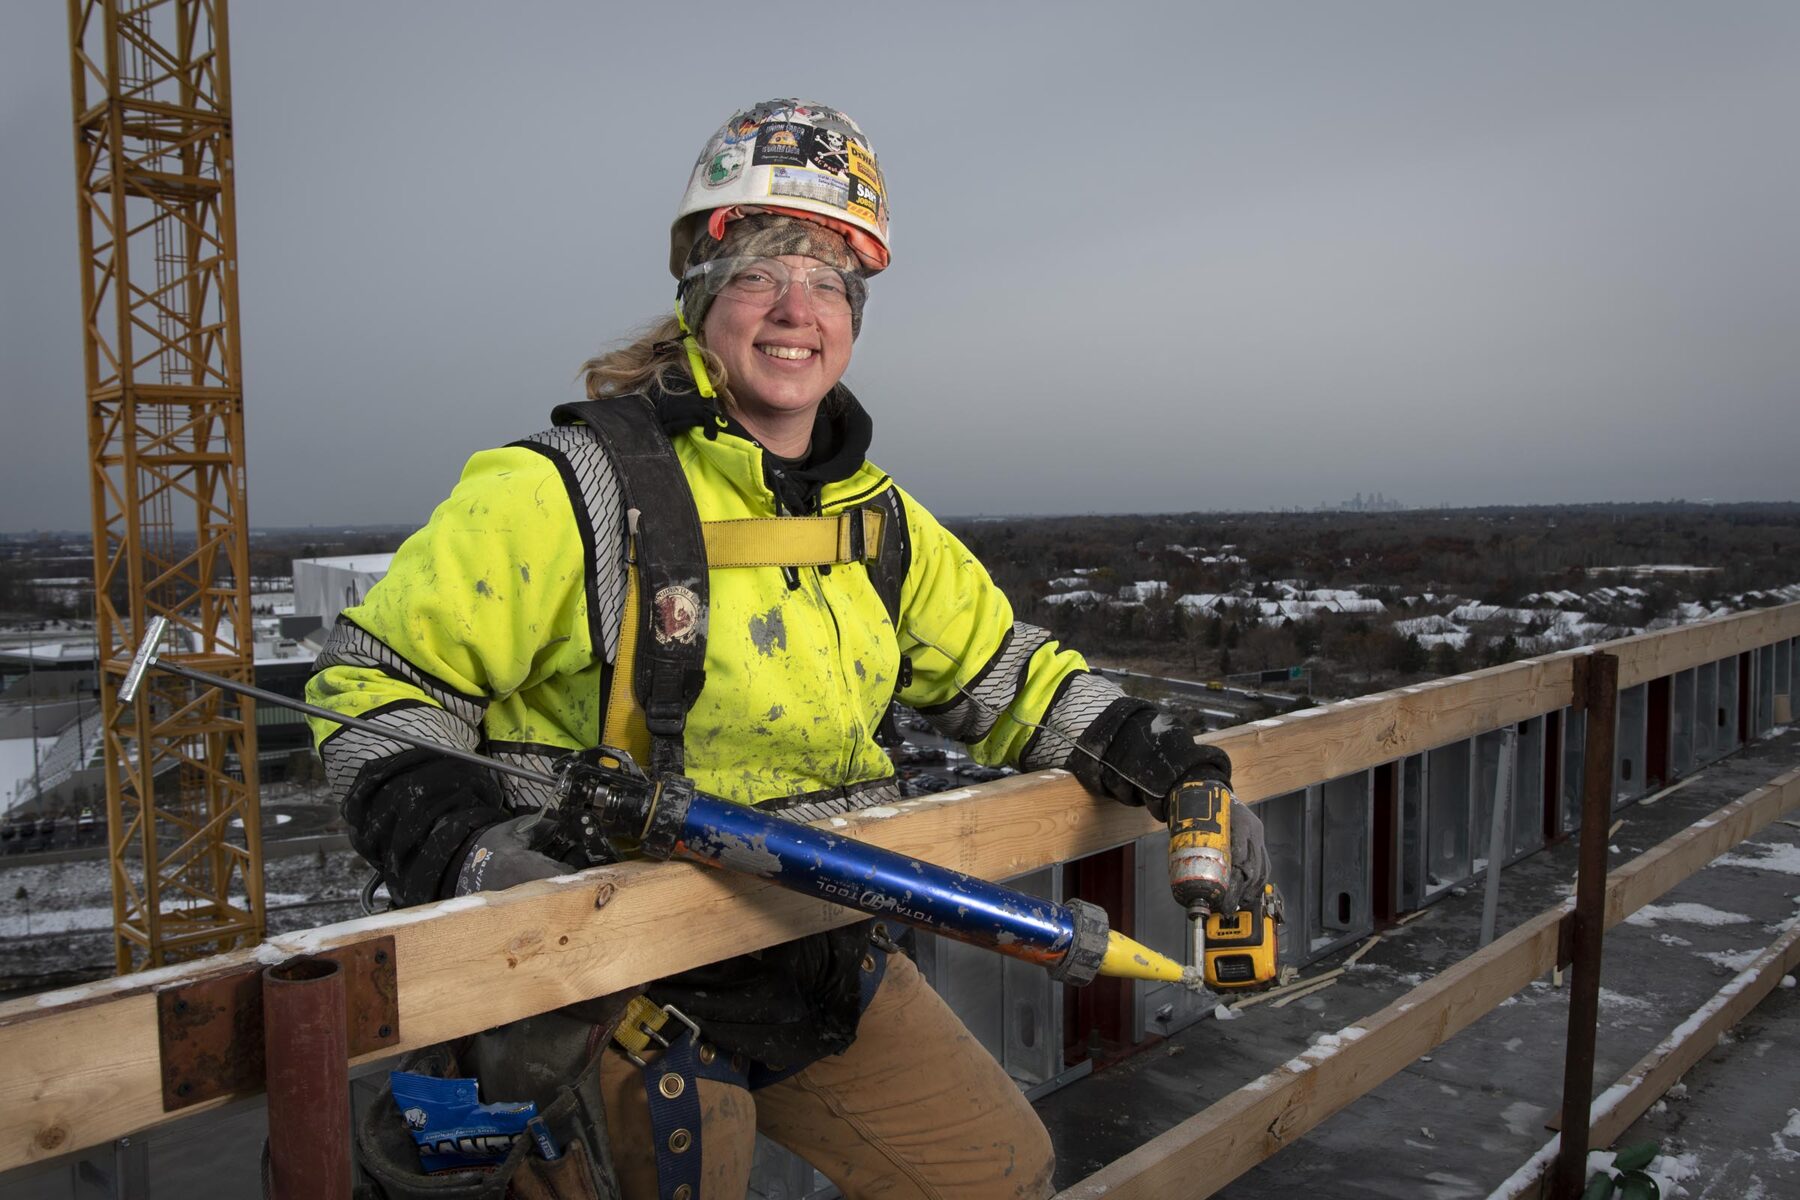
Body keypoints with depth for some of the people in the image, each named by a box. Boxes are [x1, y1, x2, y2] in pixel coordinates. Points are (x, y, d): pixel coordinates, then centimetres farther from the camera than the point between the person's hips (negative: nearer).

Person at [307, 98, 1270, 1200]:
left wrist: (1174, 769, 3)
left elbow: (1006, 674, 14)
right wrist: (462, 849, -26)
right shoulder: (573, 491, -15)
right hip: (631, 988, -5)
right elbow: (374, 685, -10)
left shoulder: (879, 521, 4)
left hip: (830, 972, 6)